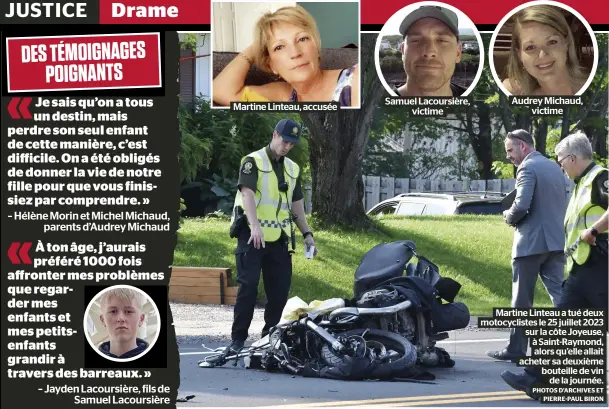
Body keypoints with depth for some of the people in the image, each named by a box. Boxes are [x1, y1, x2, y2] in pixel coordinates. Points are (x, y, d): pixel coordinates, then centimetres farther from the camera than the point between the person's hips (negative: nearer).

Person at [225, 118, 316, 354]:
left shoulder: (293, 169, 17)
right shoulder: (254, 161, -3)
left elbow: (297, 204, 22)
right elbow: (247, 193, -15)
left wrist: (306, 233, 12)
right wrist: (255, 226, -29)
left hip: (279, 238, 6)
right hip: (252, 235, -6)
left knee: (280, 290, 3)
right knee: (248, 287, -10)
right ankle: (238, 338, -5)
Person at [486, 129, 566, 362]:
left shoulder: (527, 168, -12)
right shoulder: (555, 167, 14)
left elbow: (521, 205, -22)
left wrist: (509, 217, -3)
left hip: (531, 242, -7)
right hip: (556, 241, 7)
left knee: (522, 299, 3)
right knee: (560, 295, 5)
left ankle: (516, 349, 10)